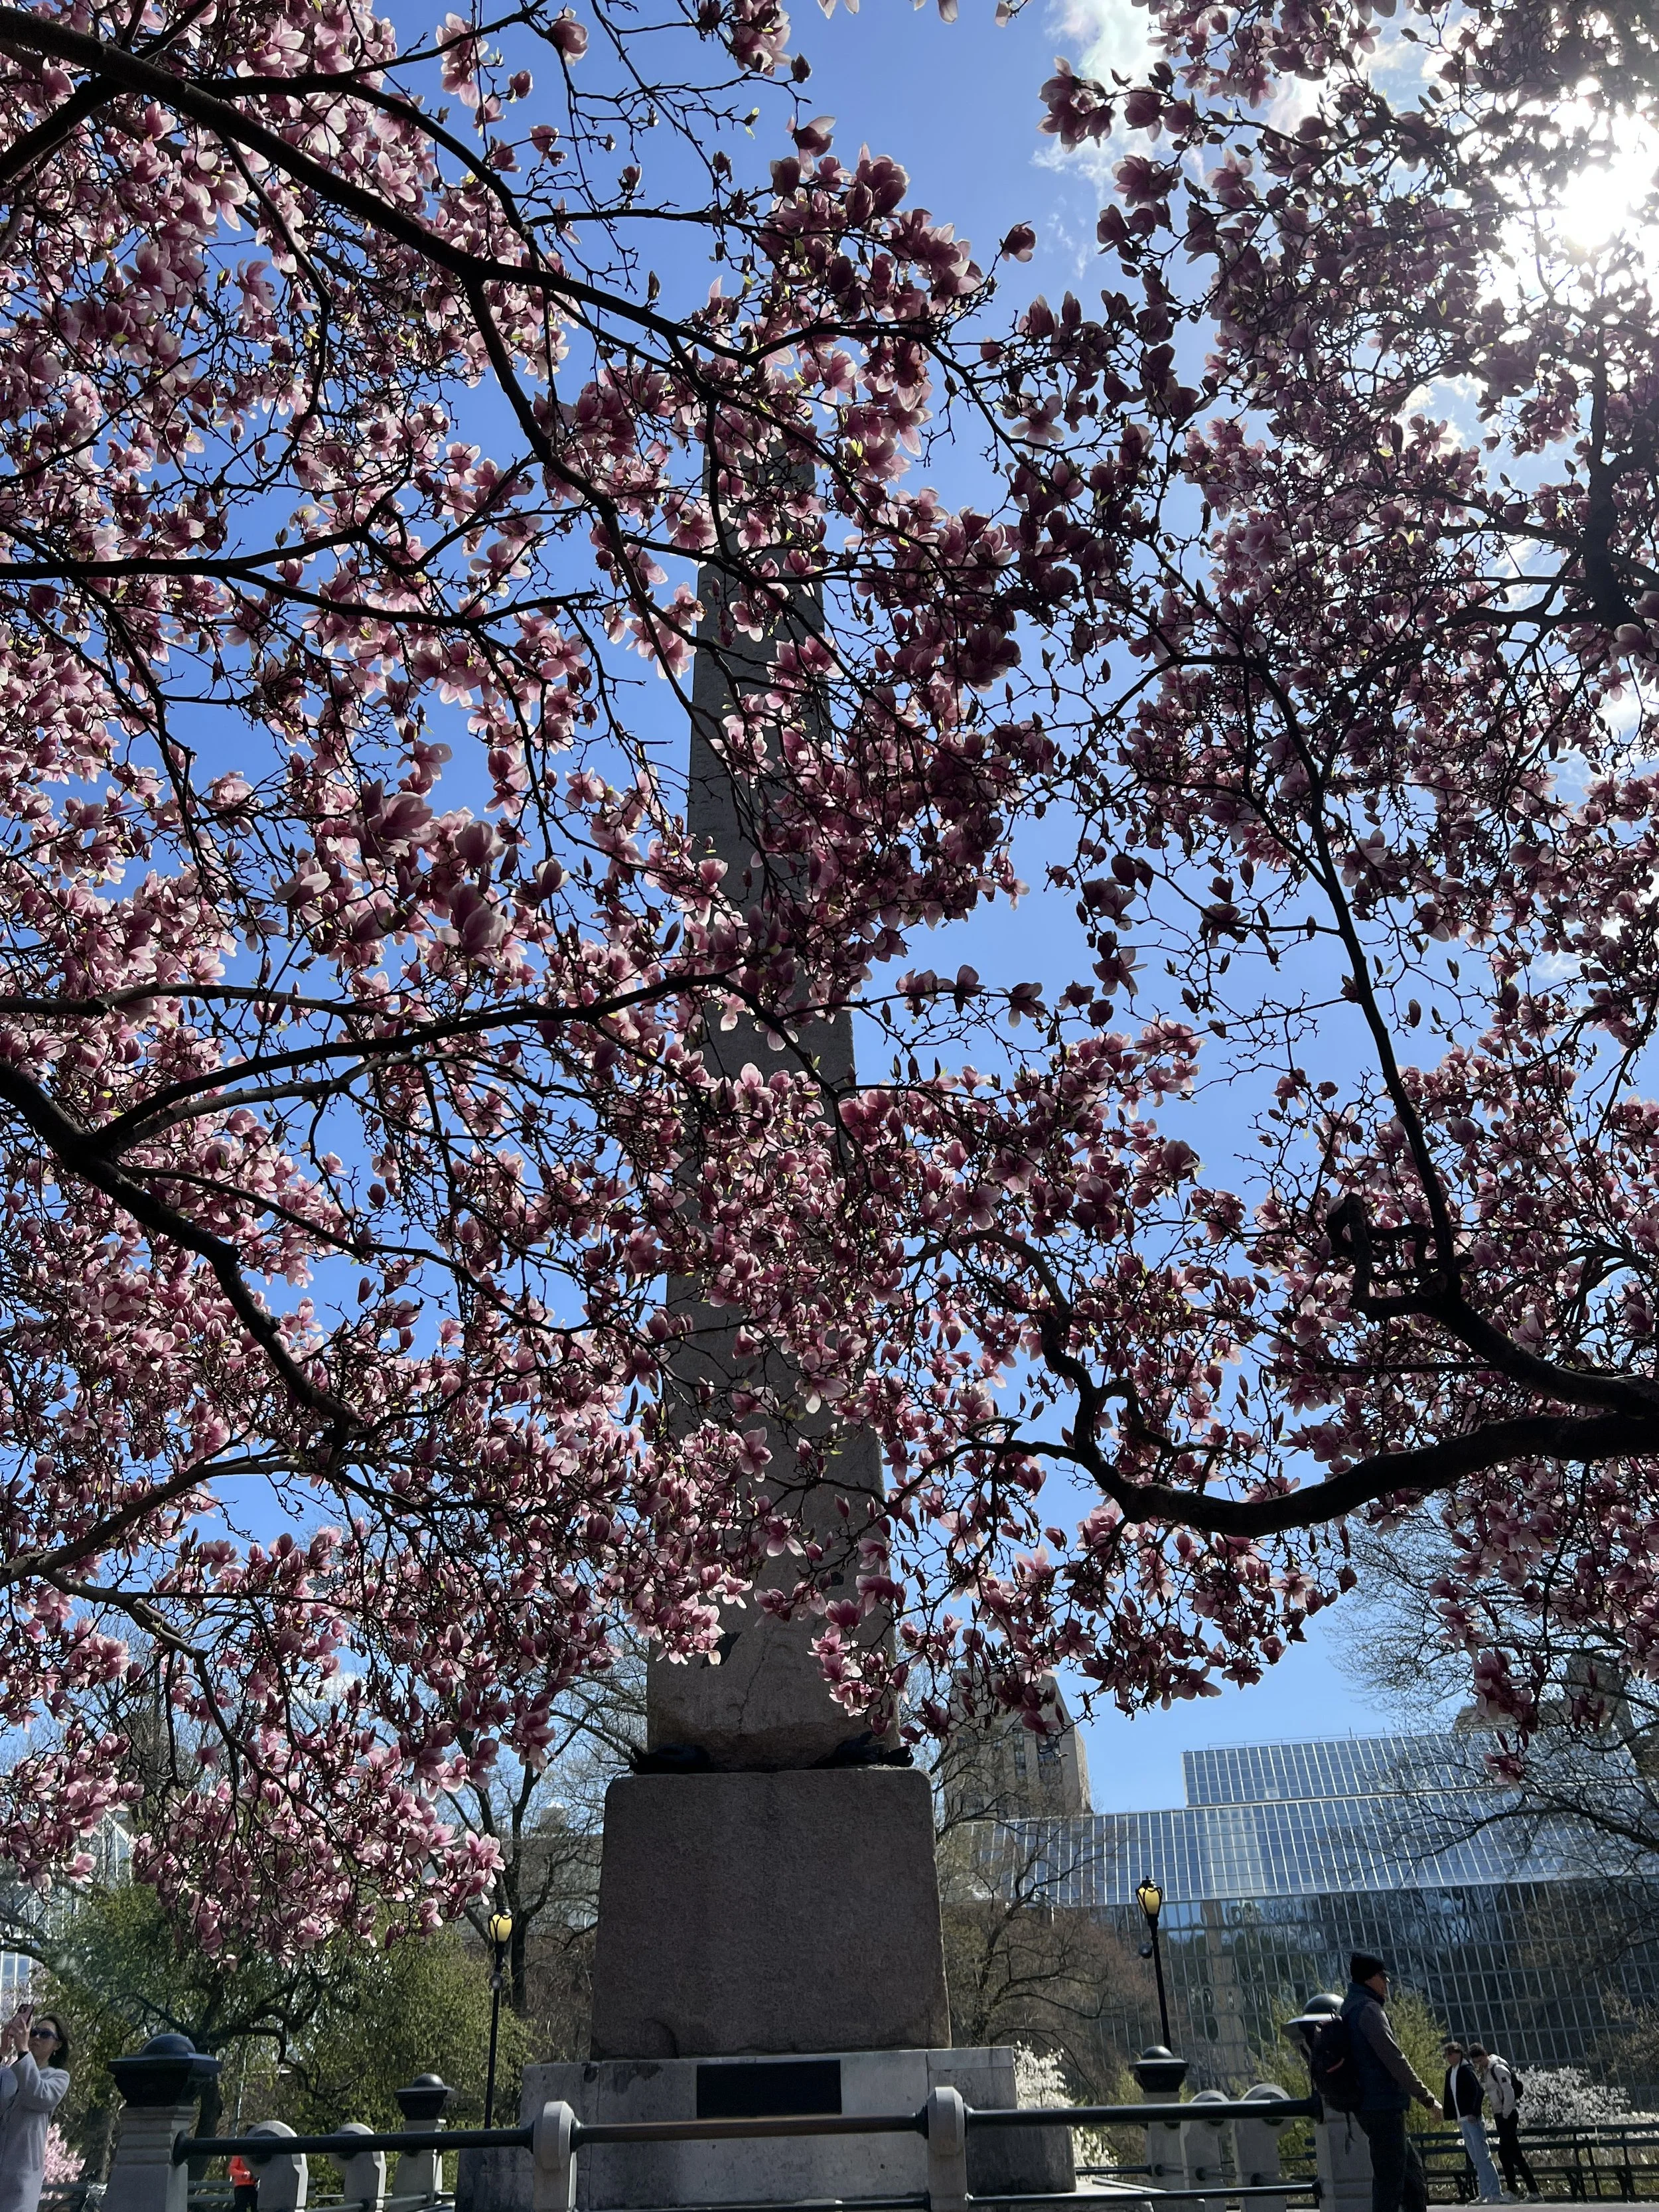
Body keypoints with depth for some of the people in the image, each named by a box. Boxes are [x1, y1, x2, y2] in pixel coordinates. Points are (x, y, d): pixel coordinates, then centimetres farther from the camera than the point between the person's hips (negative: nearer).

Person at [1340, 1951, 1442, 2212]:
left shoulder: (1350, 2009, 18)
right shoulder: (1368, 2010, -14)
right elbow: (1394, 2059, -19)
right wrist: (1427, 2098, -13)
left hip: (1369, 2108, 10)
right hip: (1383, 2106, -10)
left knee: (1412, 2170, 17)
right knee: (1389, 2177, -7)